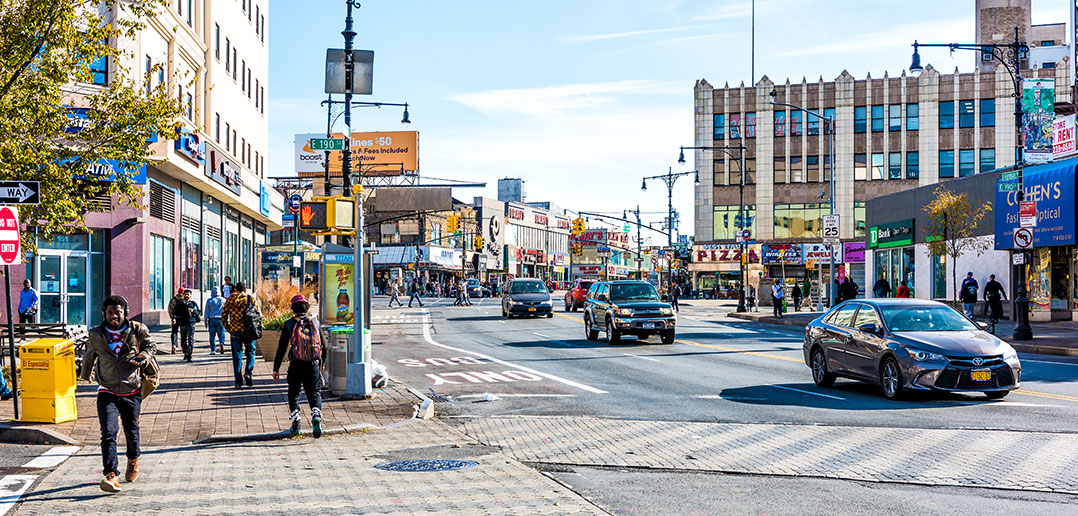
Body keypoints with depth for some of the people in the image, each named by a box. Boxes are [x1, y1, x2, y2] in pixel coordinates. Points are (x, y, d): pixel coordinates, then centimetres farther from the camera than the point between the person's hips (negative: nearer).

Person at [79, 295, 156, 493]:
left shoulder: (138, 331, -3)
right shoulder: (95, 335, 1)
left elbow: (151, 346, 17)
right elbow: (89, 355, 20)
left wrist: (143, 356, -5)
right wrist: (85, 375, 36)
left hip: (132, 392, 1)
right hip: (107, 392, -1)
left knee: (131, 430, 15)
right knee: (108, 433, -15)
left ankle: (133, 460, 45)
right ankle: (112, 475, -20)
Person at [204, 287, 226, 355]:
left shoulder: (209, 300, 3)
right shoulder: (223, 300, 3)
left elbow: (207, 312, 4)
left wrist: (206, 322, 9)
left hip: (212, 319, 0)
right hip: (220, 319, 0)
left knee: (212, 335, 5)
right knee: (221, 334, 0)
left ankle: (212, 350, 4)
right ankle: (221, 343, -28)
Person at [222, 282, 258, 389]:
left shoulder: (230, 299, 4)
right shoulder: (251, 299, 2)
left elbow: (223, 316, 3)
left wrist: (228, 328, 11)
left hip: (235, 331, 1)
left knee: (237, 356, 5)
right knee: (250, 353, 14)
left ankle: (239, 382, 3)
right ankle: (248, 373, -7)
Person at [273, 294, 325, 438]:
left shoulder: (289, 324, -1)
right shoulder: (315, 322, 6)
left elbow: (282, 347, -3)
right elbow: (323, 346, 11)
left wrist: (276, 368, 2)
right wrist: (321, 363, 26)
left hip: (296, 365, -1)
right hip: (313, 365, 1)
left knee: (293, 394, 15)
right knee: (314, 394, 6)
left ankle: (295, 425, 10)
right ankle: (316, 416, -21)